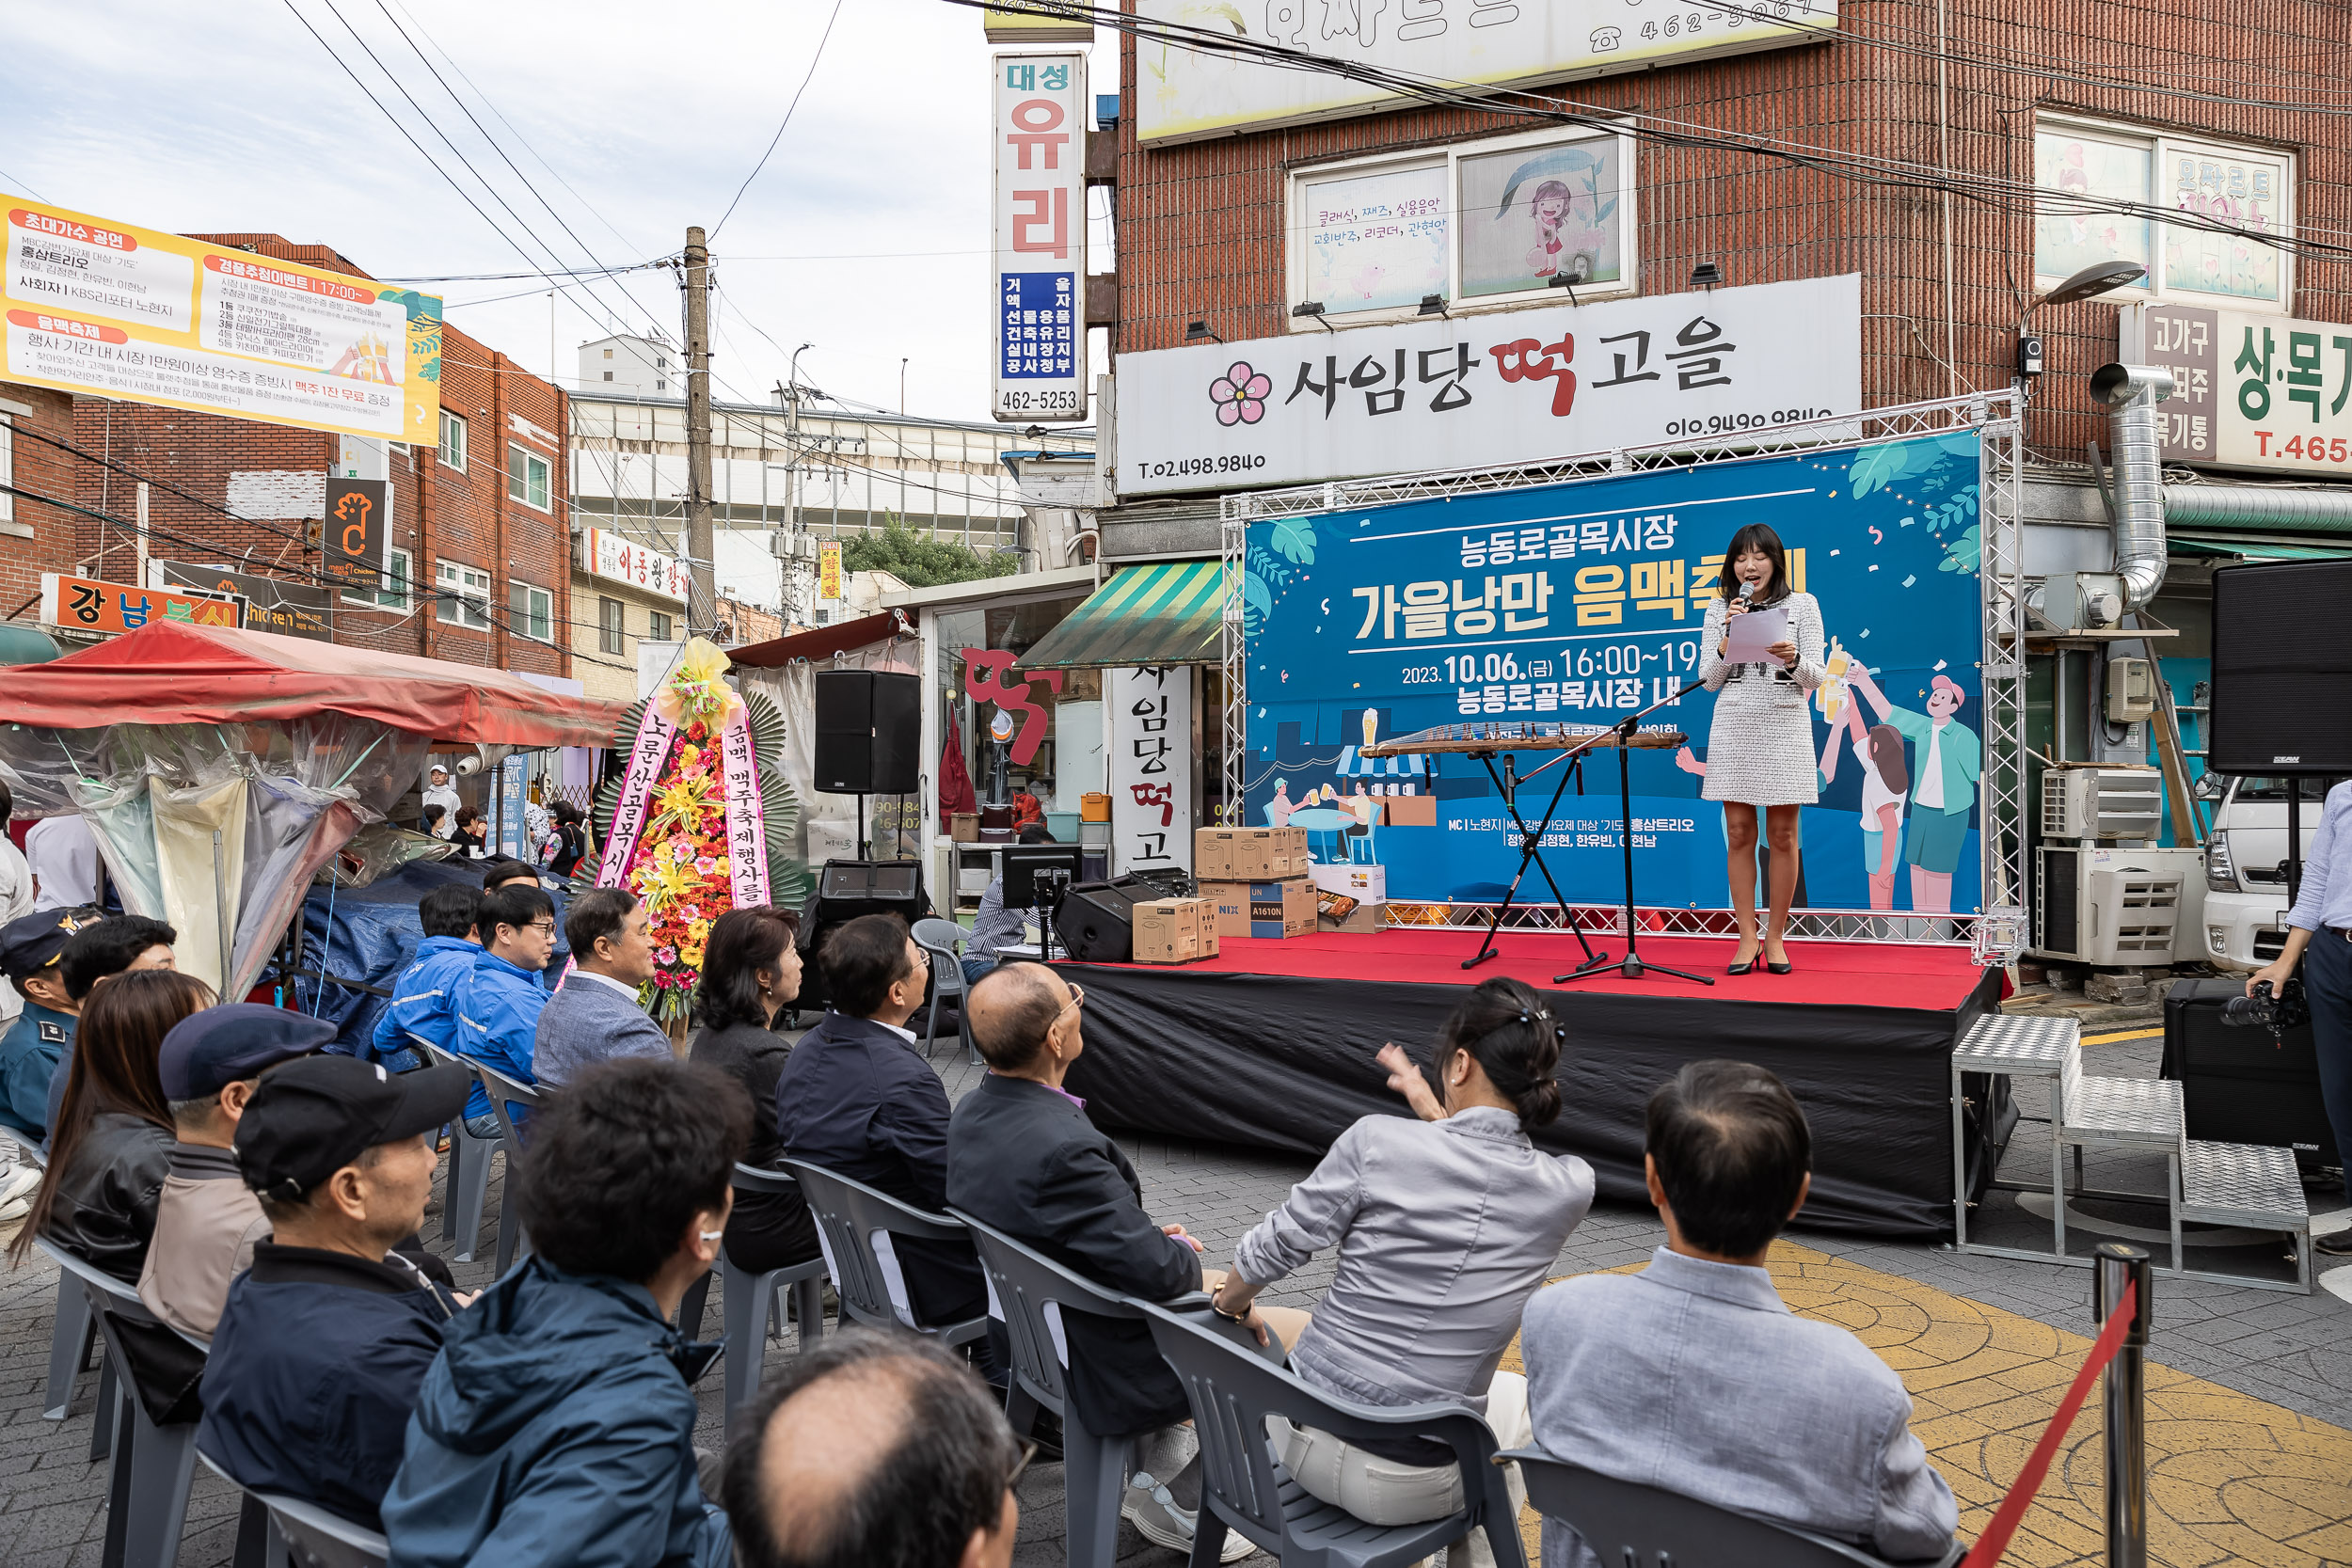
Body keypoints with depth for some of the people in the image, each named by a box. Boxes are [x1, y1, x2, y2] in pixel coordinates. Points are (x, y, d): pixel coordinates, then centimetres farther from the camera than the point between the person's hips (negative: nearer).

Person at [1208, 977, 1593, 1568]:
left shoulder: (1376, 1141, -16)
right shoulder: (1570, 1190, -10)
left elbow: (1270, 1251, -5)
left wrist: (1231, 1304, 14)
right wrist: (1435, 1114, 17)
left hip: (1303, 1438, 0)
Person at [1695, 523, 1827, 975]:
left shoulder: (1802, 605, 4)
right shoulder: (1720, 610, 9)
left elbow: (1816, 678, 0)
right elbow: (1709, 680, 4)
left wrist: (1793, 658, -21)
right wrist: (1729, 636, -10)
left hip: (1785, 724, -1)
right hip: (1734, 725, 1)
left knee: (1782, 835, 1)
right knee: (1739, 833, 1)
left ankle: (1775, 936, 11)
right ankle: (1747, 937, 8)